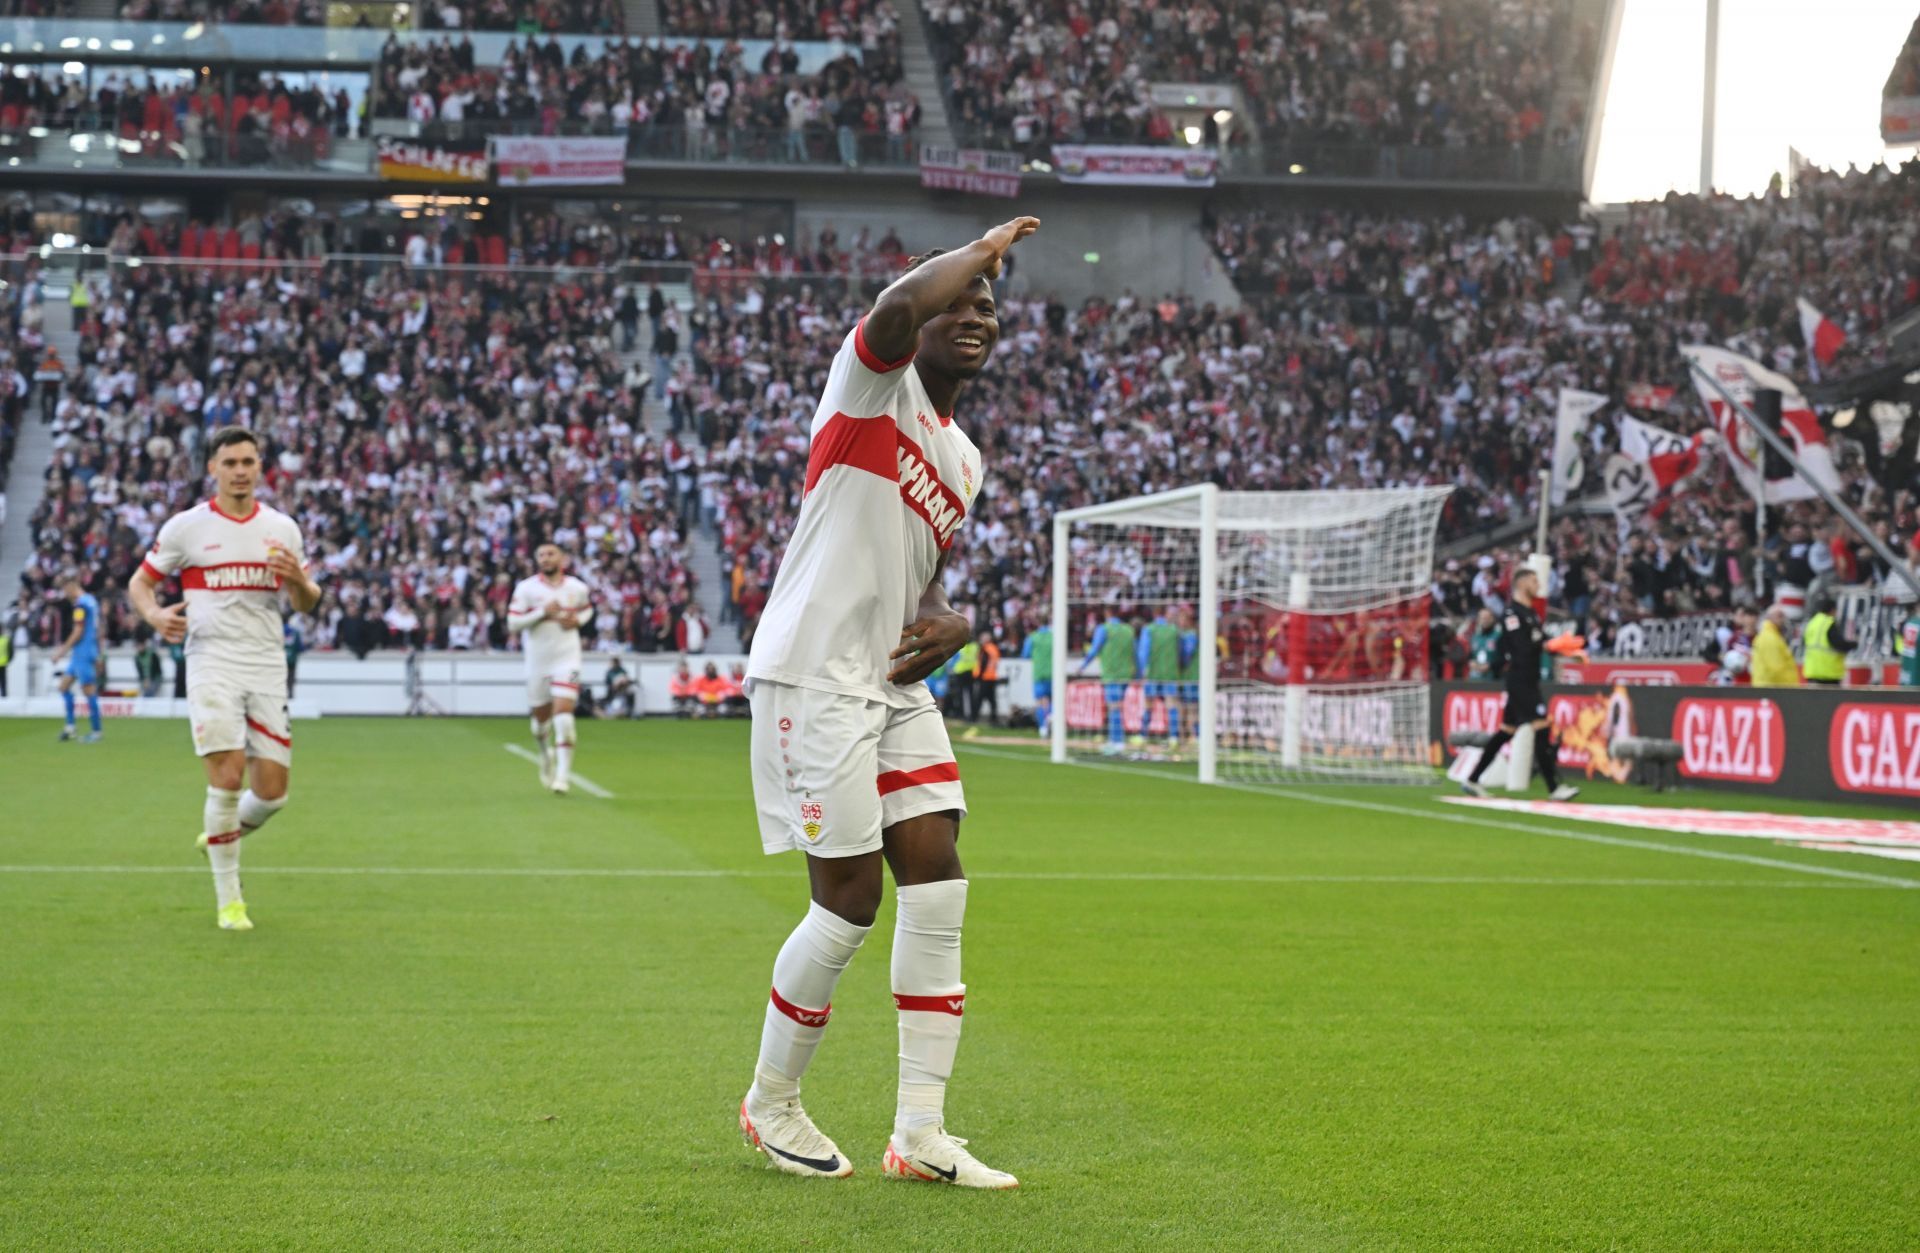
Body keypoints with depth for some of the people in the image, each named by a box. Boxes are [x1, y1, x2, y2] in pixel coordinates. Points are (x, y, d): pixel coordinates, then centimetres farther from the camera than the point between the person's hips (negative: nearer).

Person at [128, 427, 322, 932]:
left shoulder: (283, 529, 9)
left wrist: (299, 579, -9)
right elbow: (140, 582, 9)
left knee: (272, 790, -1)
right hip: (212, 666, -3)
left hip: (268, 669, 3)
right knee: (227, 777, -15)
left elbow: (306, 604, 15)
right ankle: (228, 900, -1)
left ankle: (220, 837, 32)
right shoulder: (186, 526, 1)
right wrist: (155, 614, -13)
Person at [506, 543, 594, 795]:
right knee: (541, 718, 12)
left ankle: (563, 774, -10)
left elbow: (587, 610, 21)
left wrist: (577, 620, -1)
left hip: (567, 658, -1)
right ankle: (546, 753, 45)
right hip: (538, 660, 1)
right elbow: (513, 623, -8)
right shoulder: (526, 588, -4)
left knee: (563, 716, -15)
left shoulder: (577, 588, 1)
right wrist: (542, 612, -19)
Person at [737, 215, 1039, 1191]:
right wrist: (981, 249, -13)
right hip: (813, 678, -8)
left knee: (938, 883, -1)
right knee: (850, 902, -6)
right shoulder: (876, 380, -6)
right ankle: (771, 1102, 17)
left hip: (895, 688, 8)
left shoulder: (963, 460, 18)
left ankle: (920, 1134, 4)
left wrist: (948, 621, 6)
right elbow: (898, 307, -30)